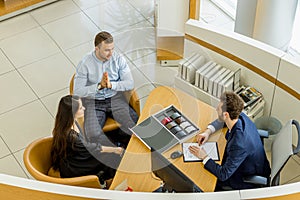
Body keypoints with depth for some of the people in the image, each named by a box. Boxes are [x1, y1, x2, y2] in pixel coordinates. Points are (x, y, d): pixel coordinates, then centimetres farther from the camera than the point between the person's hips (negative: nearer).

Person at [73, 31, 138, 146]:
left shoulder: (118, 59, -4)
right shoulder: (85, 64, -11)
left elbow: (130, 84, -8)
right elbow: (77, 92, -15)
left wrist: (111, 85, -25)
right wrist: (99, 86, -27)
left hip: (115, 98, 2)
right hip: (93, 102, -2)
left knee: (135, 125, -22)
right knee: (93, 134, -28)